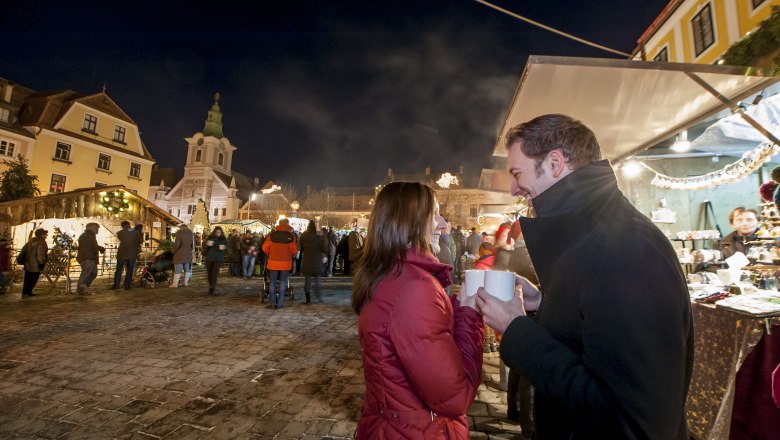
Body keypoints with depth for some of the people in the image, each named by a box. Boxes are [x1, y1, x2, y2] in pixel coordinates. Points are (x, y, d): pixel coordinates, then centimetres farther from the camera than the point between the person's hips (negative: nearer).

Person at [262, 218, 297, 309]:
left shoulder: (272, 234, -2)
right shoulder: (291, 236, -7)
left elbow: (265, 247, 2)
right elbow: (294, 250, -5)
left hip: (273, 261, 1)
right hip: (286, 262, -1)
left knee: (273, 282, 13)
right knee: (283, 282, 9)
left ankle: (273, 302, 14)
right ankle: (280, 303, 8)